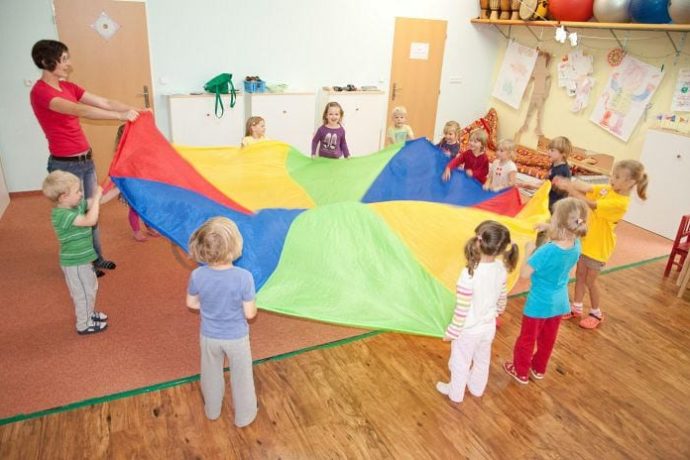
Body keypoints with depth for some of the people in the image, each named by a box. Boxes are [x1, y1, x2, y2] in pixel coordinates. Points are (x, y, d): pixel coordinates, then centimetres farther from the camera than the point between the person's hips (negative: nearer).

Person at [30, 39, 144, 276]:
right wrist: (121, 116, -40)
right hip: (65, 165, -8)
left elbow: (104, 102, 2)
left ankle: (97, 259, 34)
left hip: (85, 160, 8)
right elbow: (79, 110, -33)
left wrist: (135, 110, -11)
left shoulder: (68, 87, 8)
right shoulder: (40, 92, -18)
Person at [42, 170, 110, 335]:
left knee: (90, 288, 26)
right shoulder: (63, 215, -30)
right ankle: (84, 325, 24)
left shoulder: (76, 205, -3)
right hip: (75, 263, -9)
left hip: (82, 259, 9)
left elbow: (96, 203, 6)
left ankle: (88, 314, 46)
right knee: (84, 293, 7)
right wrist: (96, 196, -30)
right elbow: (90, 220, -39)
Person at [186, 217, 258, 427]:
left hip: (209, 337, 3)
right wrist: (251, 305, -1)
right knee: (241, 377, 21)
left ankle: (212, 410, 51)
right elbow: (250, 313, -22)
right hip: (237, 338, -2)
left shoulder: (197, 275, -22)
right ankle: (244, 416, 41)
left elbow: (191, 303, -4)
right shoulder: (244, 277, -31)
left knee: (211, 375, 27)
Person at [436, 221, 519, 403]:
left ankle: (456, 393, 43)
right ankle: (477, 388, 54)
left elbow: (462, 309, -25)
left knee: (460, 363, 20)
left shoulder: (469, 274, -34)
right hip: (489, 327, 6)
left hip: (468, 330, -5)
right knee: (482, 360, 29)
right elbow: (502, 299, 1)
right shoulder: (501, 269, -15)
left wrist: (452, 332, -11)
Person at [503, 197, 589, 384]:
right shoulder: (576, 245, -13)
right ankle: (539, 369, 46)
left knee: (526, 339, 17)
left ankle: (521, 372, 36)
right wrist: (550, 231, 1)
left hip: (539, 304, -6)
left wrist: (529, 251, -13)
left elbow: (524, 274, -24)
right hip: (559, 302, 6)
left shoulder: (547, 251, -34)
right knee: (548, 339, 25)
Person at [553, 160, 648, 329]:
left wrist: (569, 189, -37)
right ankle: (576, 308, 31)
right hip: (587, 239, 7)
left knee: (589, 281, 7)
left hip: (598, 246, -7)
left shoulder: (620, 203, -27)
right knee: (579, 275, 16)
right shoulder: (607, 189, -4)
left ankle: (596, 313, 28)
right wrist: (567, 183, -33)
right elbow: (585, 187, -14)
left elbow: (591, 204, -34)